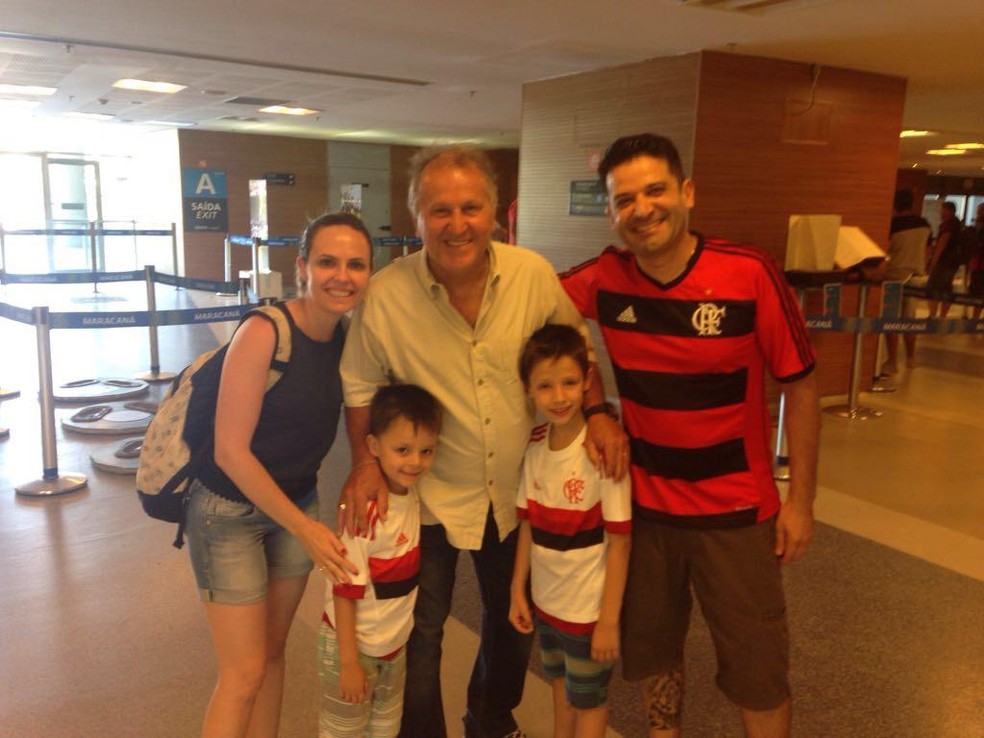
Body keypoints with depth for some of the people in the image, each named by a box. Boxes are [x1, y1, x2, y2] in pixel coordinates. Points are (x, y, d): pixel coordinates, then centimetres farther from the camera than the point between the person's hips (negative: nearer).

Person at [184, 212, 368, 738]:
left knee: (273, 651, 19)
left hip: (296, 505, 6)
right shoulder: (263, 332, -23)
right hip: (230, 510, -6)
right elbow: (230, 450, -23)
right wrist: (303, 528, -20)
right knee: (244, 673, 2)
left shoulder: (348, 338, -5)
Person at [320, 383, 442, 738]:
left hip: (396, 644, 7)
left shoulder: (413, 496, -6)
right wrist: (348, 661, -19)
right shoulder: (365, 512, -27)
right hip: (354, 645, -7)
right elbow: (345, 590, -22)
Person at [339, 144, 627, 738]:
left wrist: (597, 412, -9)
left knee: (514, 620, 23)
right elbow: (360, 385, -5)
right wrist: (366, 461, -16)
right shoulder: (386, 295, -19)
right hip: (429, 494, -3)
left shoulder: (532, 274, -14)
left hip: (517, 488, 4)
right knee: (420, 633, 12)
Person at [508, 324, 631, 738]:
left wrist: (609, 621, -17)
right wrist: (517, 591, 5)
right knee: (559, 684, 26)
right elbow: (528, 524, 3)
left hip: (589, 607, -5)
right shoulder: (534, 445, -7)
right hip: (546, 599, 5)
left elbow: (619, 542, -19)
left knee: (588, 699, 16)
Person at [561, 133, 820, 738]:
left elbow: (800, 385, -8)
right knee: (651, 647, 21)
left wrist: (801, 500, -6)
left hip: (736, 507, -2)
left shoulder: (750, 273, -17)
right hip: (644, 501, 3)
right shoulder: (604, 279, -11)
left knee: (758, 670, 9)